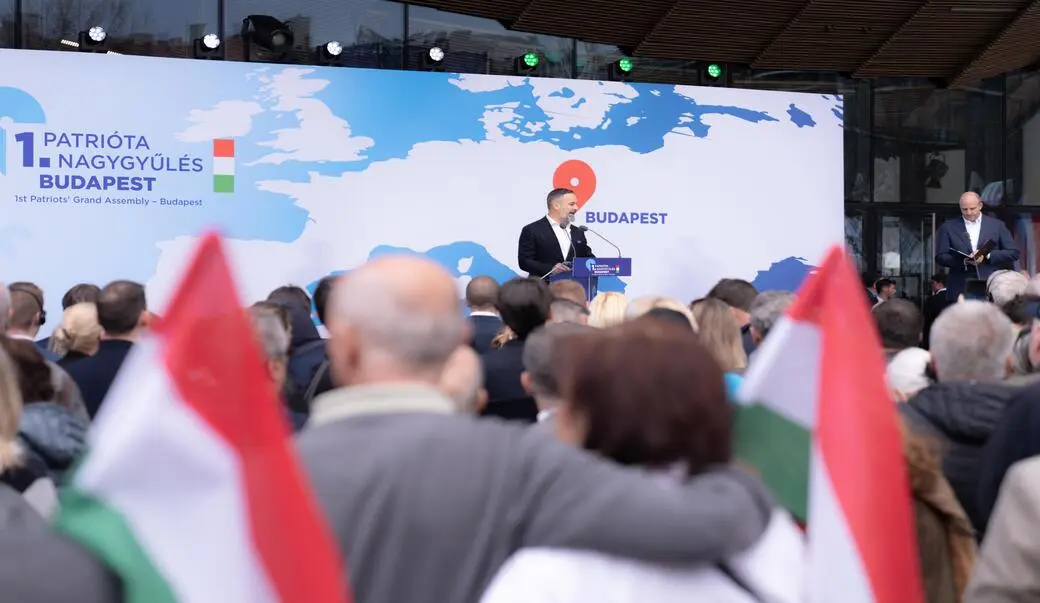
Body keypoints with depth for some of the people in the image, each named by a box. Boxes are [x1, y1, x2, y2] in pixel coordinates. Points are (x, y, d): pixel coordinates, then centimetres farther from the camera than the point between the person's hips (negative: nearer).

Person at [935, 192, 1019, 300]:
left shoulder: (997, 225, 8)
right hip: (961, 289, 0)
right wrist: (964, 261, -15)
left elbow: (1013, 253, 6)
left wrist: (987, 255, -10)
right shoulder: (948, 227, 7)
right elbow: (940, 257, 3)